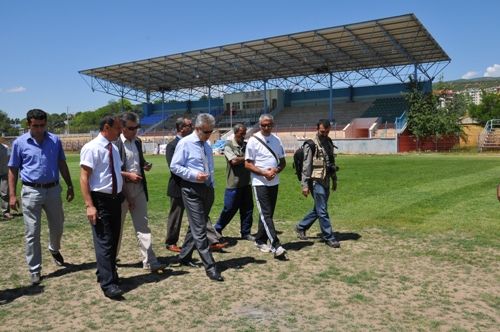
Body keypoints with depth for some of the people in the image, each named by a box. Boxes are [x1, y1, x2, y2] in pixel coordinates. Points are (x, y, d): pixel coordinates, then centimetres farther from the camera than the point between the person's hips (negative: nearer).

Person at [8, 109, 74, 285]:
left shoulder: (55, 140, 2)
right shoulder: (19, 143, -2)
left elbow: (62, 164, 9)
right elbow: (13, 170, 2)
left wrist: (70, 186, 7)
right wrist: (12, 195, -4)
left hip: (53, 189, 2)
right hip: (31, 191, -2)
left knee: (57, 226, 16)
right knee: (32, 233, 2)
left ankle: (54, 249, 47)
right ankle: (35, 270, 13)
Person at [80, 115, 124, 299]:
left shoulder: (114, 148, 10)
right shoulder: (91, 148, -13)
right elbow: (84, 177, -17)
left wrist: (122, 196, 18)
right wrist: (89, 205, -22)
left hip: (115, 199, 8)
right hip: (100, 200, -8)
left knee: (113, 240, 16)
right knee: (104, 242, -5)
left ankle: (105, 273, 32)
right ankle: (108, 284, 0)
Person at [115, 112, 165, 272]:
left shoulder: (137, 142, 10)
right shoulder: (115, 143, -11)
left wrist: (145, 165, 0)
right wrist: (128, 175, -19)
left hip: (138, 187, 6)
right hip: (121, 188, -5)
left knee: (143, 225, 3)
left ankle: (149, 261, 5)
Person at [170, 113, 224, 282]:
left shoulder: (207, 145, 13)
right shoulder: (185, 143, -8)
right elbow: (175, 166, -10)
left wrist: (212, 186, 14)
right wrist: (194, 175, -20)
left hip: (207, 188, 8)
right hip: (192, 190, -8)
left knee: (196, 226, 16)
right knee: (199, 229, -7)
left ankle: (184, 256, 32)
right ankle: (210, 266, -5)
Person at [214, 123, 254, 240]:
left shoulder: (247, 145, 11)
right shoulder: (228, 146, -5)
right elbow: (234, 161, -17)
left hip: (246, 183, 5)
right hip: (234, 184, -5)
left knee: (247, 209, 8)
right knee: (229, 210, 2)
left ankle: (245, 233, 20)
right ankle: (217, 229, 21)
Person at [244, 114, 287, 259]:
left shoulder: (277, 140, 8)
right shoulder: (253, 140, -6)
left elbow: (283, 161, 13)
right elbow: (247, 164, -8)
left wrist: (277, 170, -9)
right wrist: (264, 173, -17)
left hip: (274, 182, 6)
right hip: (260, 183, -6)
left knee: (268, 214, 12)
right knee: (266, 214, -10)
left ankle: (260, 240, 25)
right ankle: (276, 246, -14)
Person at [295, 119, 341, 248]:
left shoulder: (329, 142, 13)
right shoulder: (311, 145, -10)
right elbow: (306, 166, -12)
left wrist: (334, 180, 20)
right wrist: (305, 185, -15)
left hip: (326, 181, 8)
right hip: (316, 181, -8)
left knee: (317, 209, 15)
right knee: (322, 211, -2)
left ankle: (301, 227, 31)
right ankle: (329, 237, 8)